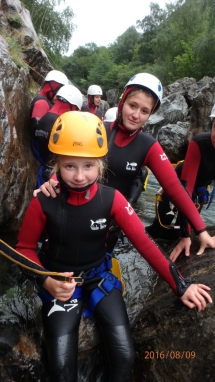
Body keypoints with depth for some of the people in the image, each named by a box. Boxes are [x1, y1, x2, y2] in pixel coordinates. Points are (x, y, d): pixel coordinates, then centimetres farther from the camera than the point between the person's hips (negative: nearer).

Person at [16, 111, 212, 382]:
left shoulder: (111, 199, -16)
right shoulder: (44, 203, -18)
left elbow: (143, 242, -13)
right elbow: (24, 248, -5)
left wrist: (180, 285, -15)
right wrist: (46, 281, -21)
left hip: (99, 275, 1)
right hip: (60, 281, 0)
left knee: (125, 357, -8)